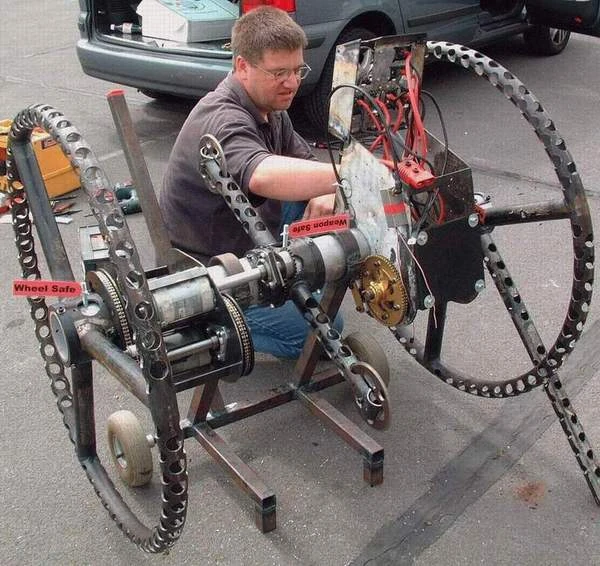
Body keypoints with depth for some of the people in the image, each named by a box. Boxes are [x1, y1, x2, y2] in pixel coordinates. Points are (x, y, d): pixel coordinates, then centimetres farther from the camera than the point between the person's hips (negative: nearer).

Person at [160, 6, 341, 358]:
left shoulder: (269, 107, 1)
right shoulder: (222, 120, -30)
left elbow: (304, 162, 6)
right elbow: (262, 176, -52)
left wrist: (324, 193, -18)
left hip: (248, 243, 9)